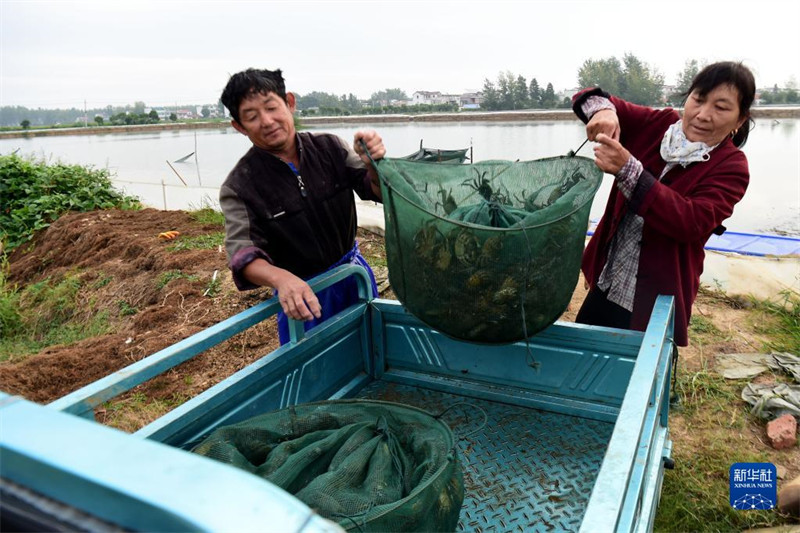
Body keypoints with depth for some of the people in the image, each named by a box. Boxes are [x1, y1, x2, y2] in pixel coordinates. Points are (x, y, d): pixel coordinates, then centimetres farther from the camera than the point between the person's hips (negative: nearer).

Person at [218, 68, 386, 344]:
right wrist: (282, 279, -46)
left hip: (355, 275, 3)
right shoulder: (239, 186, -15)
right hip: (301, 292, -3)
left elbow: (377, 190, -9)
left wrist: (373, 165, -34)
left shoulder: (330, 147, -7)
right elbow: (243, 255, -23)